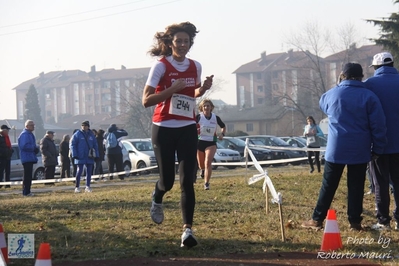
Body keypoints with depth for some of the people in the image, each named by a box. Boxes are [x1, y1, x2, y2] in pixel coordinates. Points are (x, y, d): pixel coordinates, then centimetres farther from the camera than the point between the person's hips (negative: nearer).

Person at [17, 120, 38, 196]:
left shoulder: (30, 134, 18)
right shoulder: (24, 135, -15)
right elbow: (24, 146, -25)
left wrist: (35, 148, 6)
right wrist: (34, 148, -16)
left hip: (30, 158, 10)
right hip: (27, 158, -10)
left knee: (28, 175, 13)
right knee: (27, 175, -9)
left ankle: (27, 191, 18)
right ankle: (26, 192, -8)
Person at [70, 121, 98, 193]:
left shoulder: (91, 135, 10)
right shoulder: (77, 134, -1)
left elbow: (95, 146, 16)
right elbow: (72, 145, -3)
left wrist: (96, 155, 8)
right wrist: (74, 155, -11)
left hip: (89, 157, 4)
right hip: (80, 157, -4)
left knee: (89, 172, 6)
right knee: (79, 171, -8)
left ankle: (88, 187, 14)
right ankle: (77, 187, -3)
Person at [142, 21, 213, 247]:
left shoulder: (196, 67, 6)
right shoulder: (161, 66, -8)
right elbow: (146, 100, -14)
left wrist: (203, 89, 1)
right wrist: (173, 88, -25)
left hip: (188, 129, 3)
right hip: (164, 129, -3)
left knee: (187, 180, -8)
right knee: (167, 180, 3)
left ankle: (188, 229, -10)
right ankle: (156, 201, 39)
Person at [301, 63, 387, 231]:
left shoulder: (331, 94, 0)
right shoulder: (369, 97, -6)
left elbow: (323, 106, 26)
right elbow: (378, 126, -6)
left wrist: (340, 86, 27)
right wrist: (377, 149, 3)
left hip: (336, 149, 1)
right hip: (359, 150, -1)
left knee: (328, 185, 7)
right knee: (356, 186, 6)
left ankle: (317, 220, 9)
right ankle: (355, 222, 7)